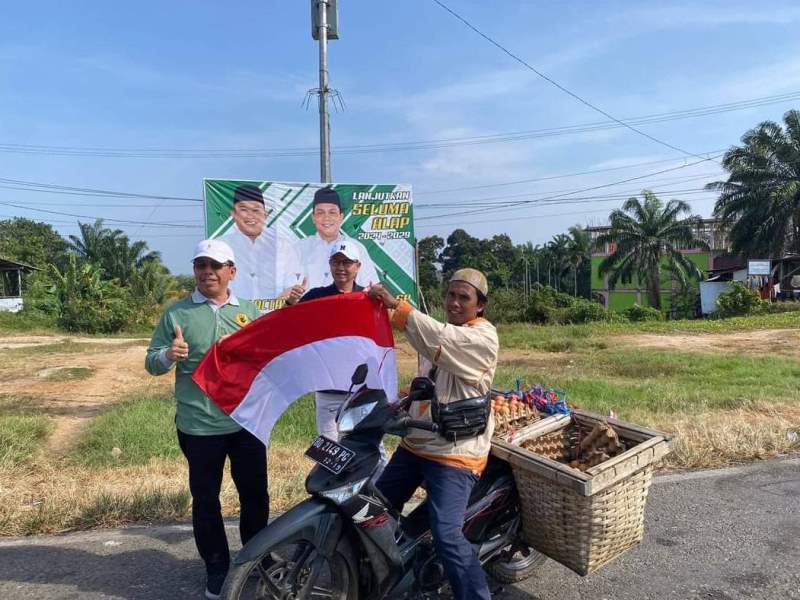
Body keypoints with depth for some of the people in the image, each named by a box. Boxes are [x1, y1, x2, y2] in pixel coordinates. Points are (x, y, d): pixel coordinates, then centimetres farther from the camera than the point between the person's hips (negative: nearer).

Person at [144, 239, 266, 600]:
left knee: (255, 494, 14)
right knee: (205, 499, 10)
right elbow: (152, 364, -1)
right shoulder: (176, 313, 0)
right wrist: (168, 356, -23)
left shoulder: (248, 311, 7)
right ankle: (217, 568, 30)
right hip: (198, 425, -2)